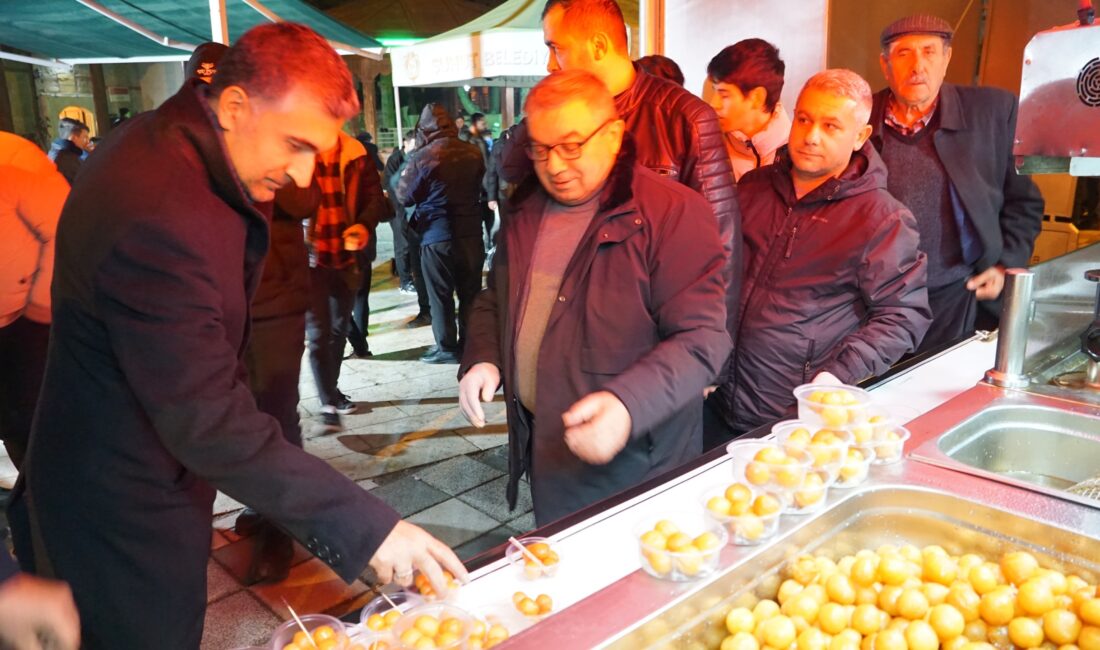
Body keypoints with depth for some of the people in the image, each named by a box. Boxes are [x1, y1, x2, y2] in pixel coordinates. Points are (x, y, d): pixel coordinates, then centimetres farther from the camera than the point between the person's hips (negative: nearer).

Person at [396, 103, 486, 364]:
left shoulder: (421, 157, -13)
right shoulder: (473, 153, -1)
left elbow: (404, 196, -3)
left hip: (437, 237, -4)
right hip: (471, 233, 4)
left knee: (440, 296, 7)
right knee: (470, 292, 13)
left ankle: (446, 347, 12)